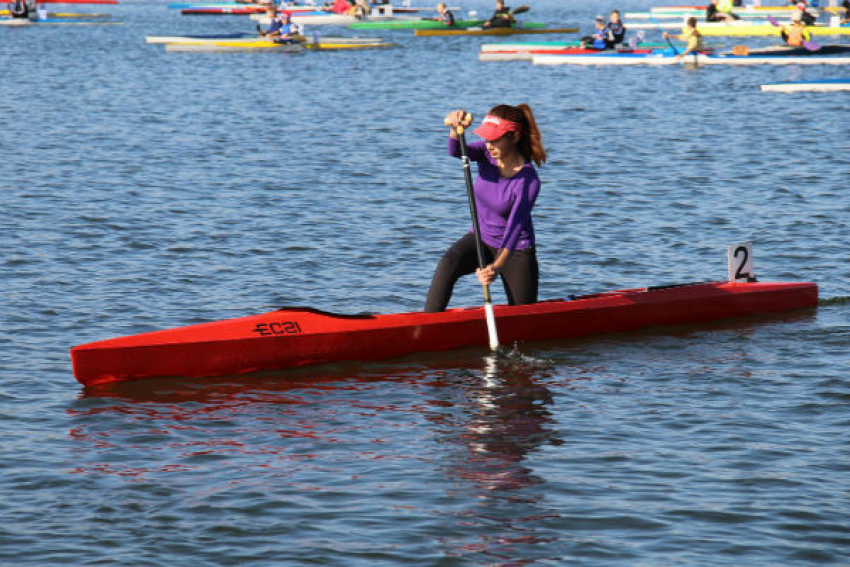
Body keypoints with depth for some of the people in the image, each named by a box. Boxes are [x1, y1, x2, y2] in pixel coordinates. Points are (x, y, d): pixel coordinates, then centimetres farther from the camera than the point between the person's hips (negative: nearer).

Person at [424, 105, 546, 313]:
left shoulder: (528, 181, -25)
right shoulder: (487, 154, -11)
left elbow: (514, 228, -32)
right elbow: (456, 151, -30)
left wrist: (496, 267, -45)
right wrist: (456, 130, -53)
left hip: (515, 250, -3)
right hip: (480, 240, 3)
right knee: (448, 264, -31)